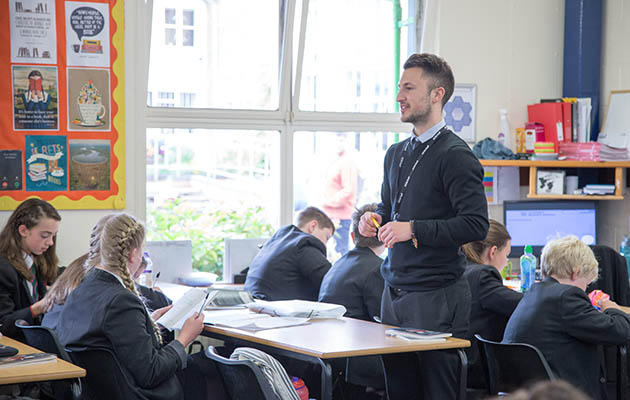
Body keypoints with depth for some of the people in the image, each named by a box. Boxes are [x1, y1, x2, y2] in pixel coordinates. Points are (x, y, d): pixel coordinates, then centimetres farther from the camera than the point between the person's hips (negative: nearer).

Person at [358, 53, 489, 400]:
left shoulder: (455, 155, -12)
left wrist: (414, 229, -20)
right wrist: (374, 221, 6)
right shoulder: (396, 154, 15)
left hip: (436, 294, -8)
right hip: (394, 291, 8)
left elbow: (476, 225, -19)